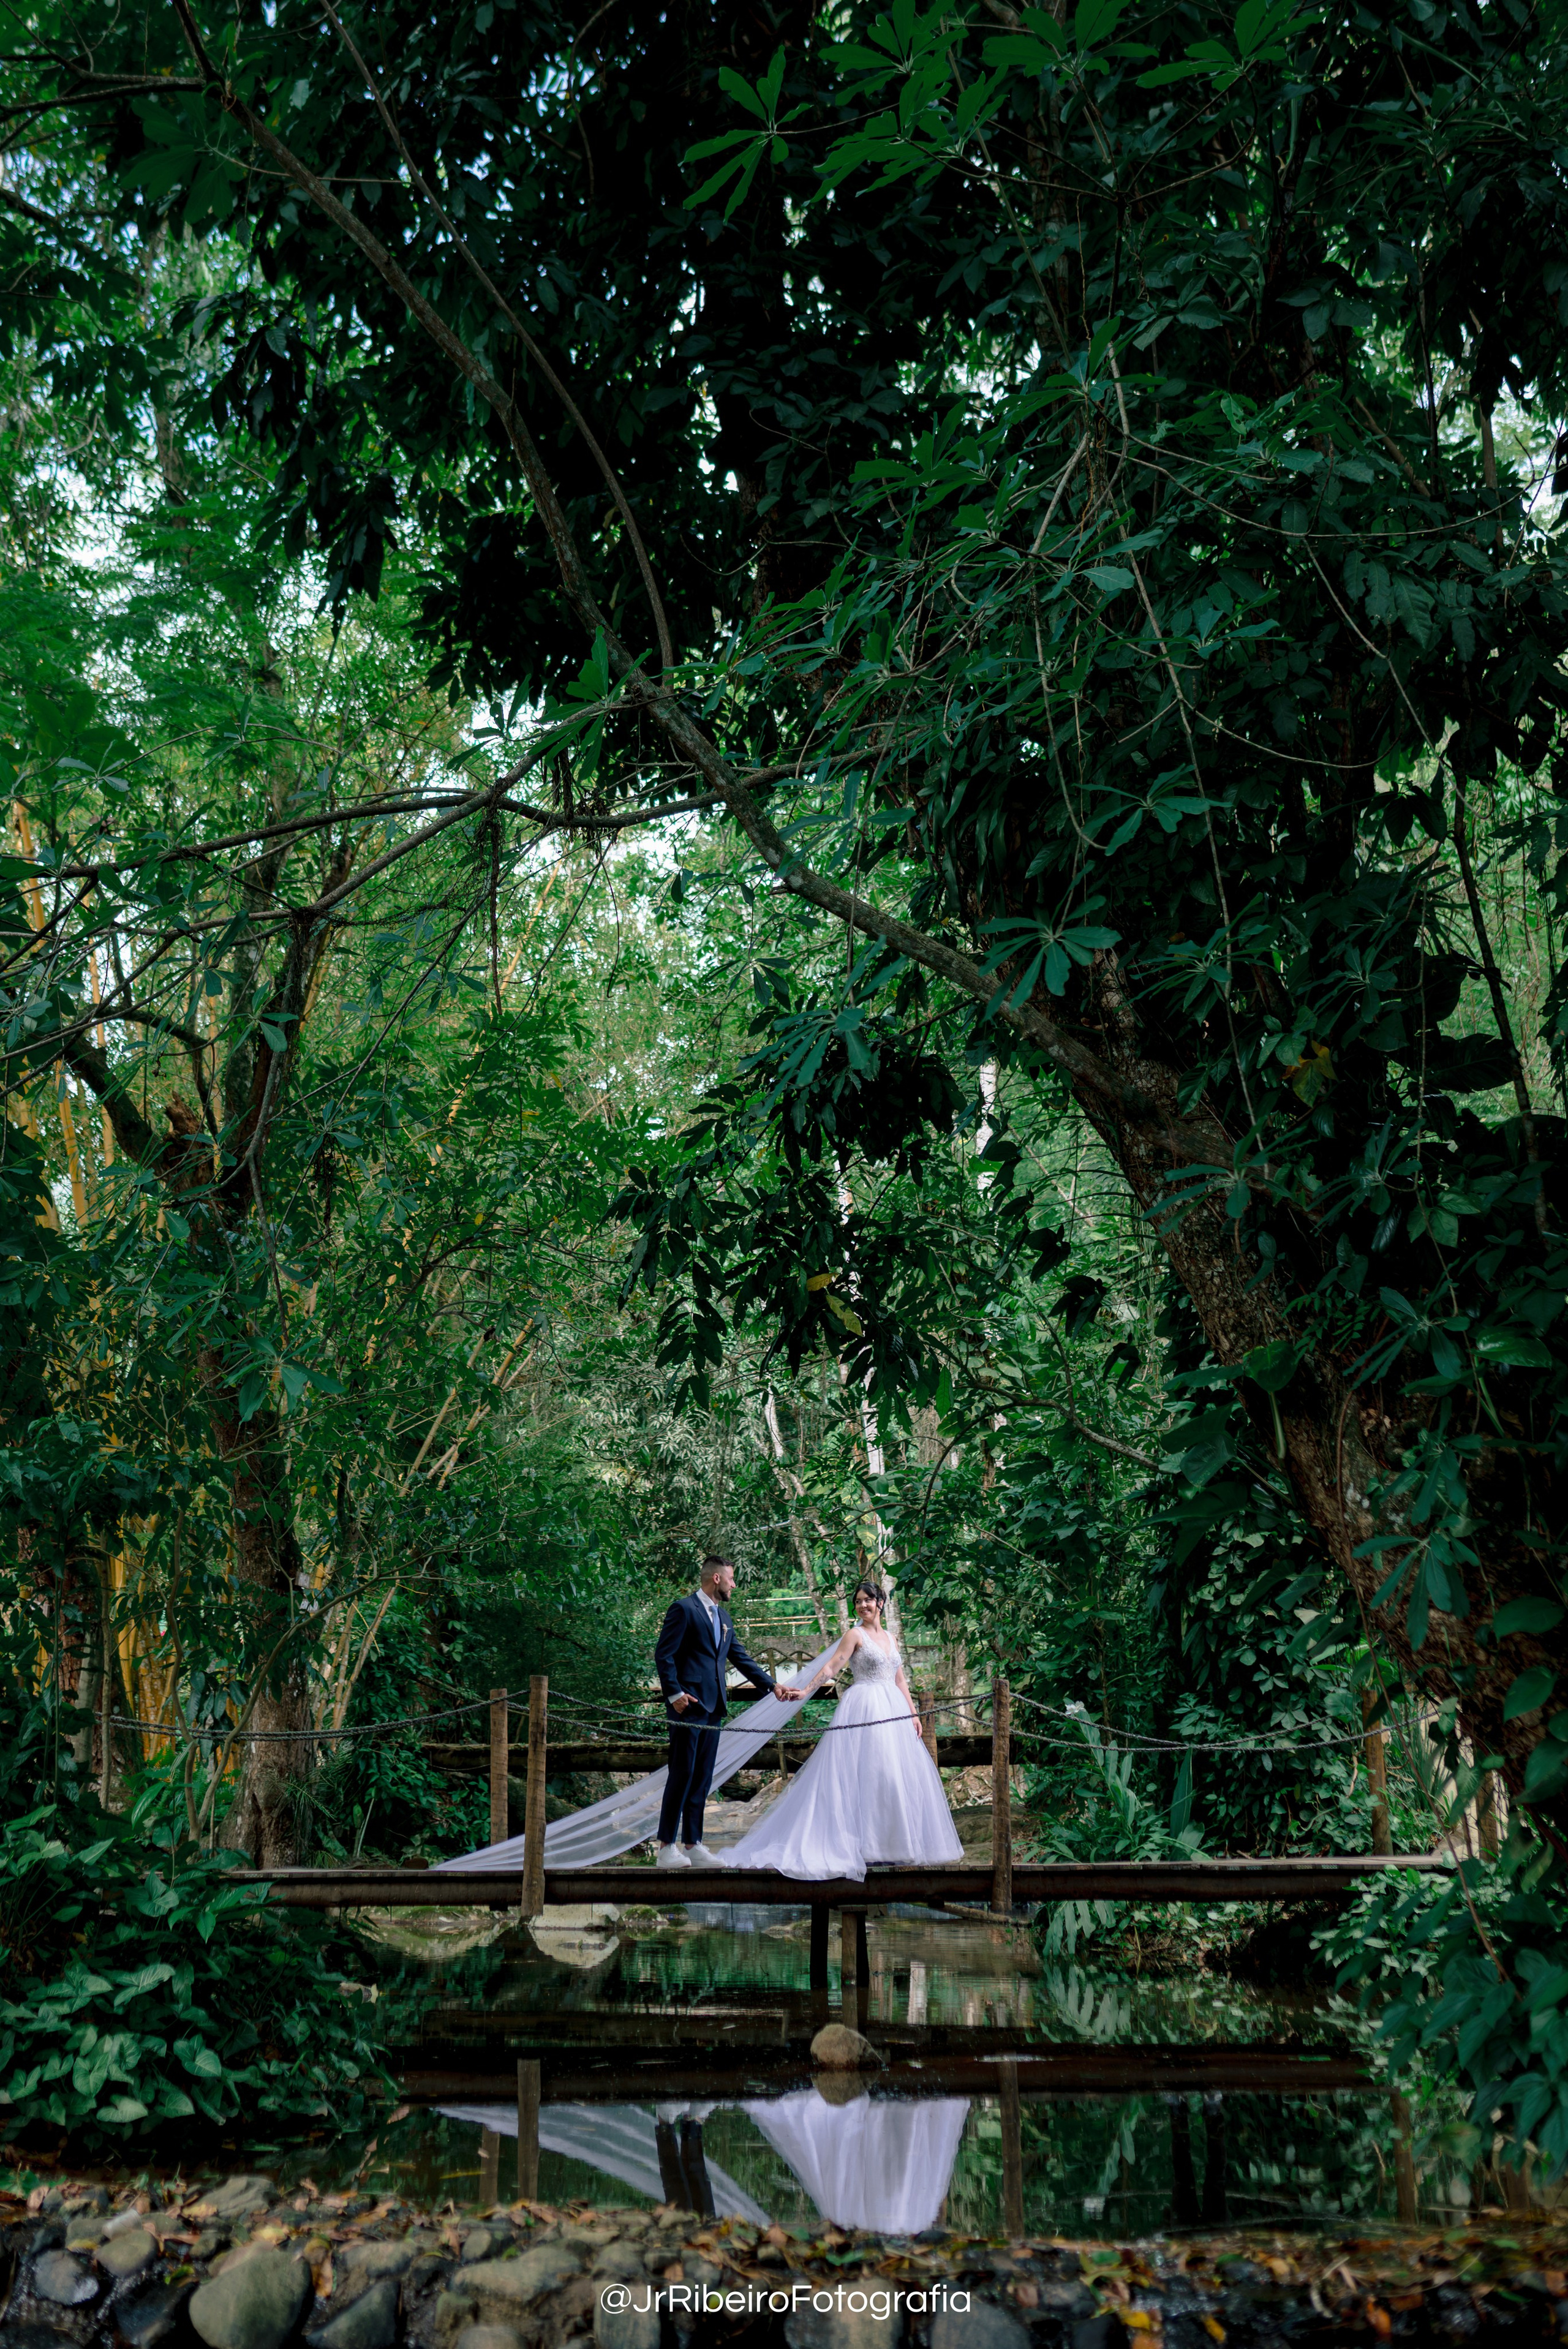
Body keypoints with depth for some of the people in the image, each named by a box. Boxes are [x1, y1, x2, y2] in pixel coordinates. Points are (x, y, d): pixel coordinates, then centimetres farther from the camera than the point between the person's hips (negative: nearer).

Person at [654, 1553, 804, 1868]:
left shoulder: (723, 1618, 20)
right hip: (689, 1704, -8)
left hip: (712, 1706, 8)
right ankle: (666, 1848, -4)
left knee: (702, 1779, 8)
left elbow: (741, 1658, 22)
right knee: (682, 1774, -8)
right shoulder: (684, 1609, -6)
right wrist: (674, 1694, -17)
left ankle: (693, 1845, 12)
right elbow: (664, 1655, -10)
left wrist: (771, 1685, 16)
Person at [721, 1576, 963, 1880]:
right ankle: (864, 1845, -7)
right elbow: (832, 1665, -11)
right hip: (865, 1709, -7)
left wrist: (914, 1714, 13)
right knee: (866, 1773, -10)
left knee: (900, 1775, 3)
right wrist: (805, 1690, -23)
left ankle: (892, 1844, 10)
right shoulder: (855, 1634, -2)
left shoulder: (890, 1640, 17)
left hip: (893, 1712, 7)